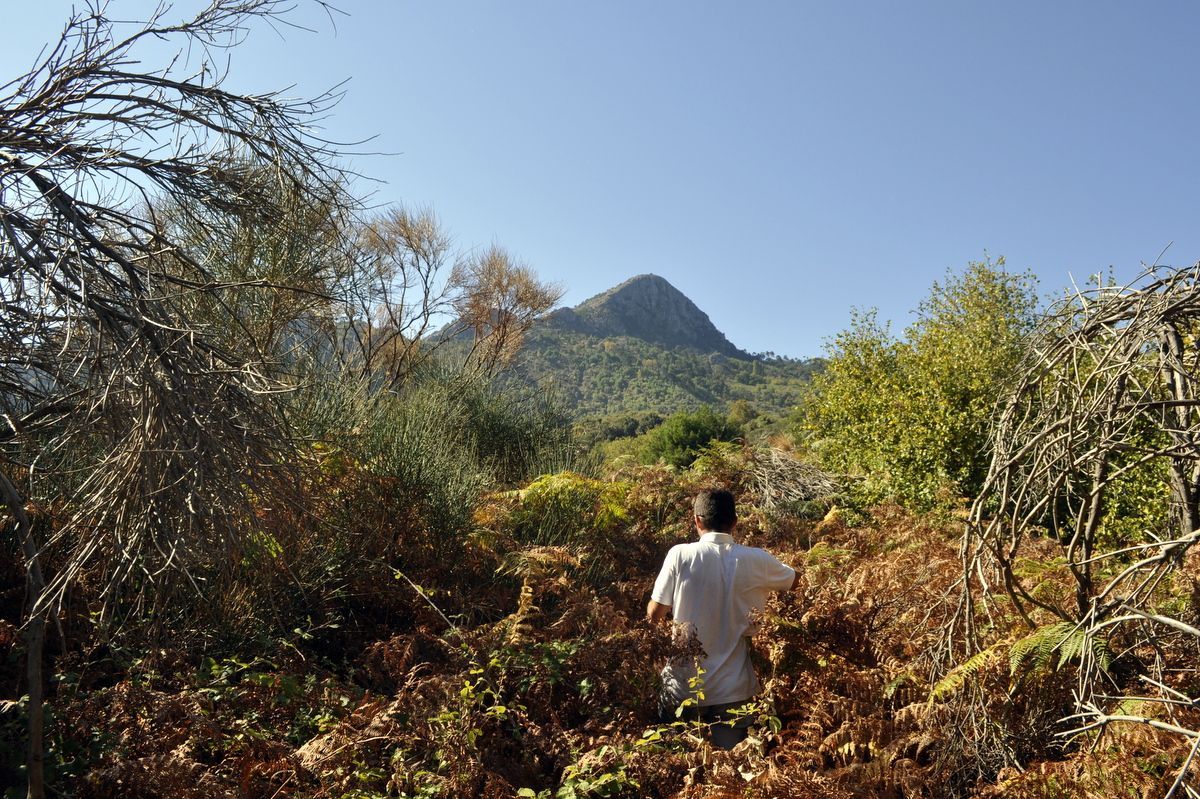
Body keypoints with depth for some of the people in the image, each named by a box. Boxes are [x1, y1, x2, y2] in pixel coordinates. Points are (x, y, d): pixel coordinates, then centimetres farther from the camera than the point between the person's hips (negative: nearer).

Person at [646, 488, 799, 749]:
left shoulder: (680, 555, -13)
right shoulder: (754, 560, -8)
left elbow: (655, 614, -7)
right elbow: (795, 580, 13)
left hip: (684, 686, -1)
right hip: (731, 690, 1)